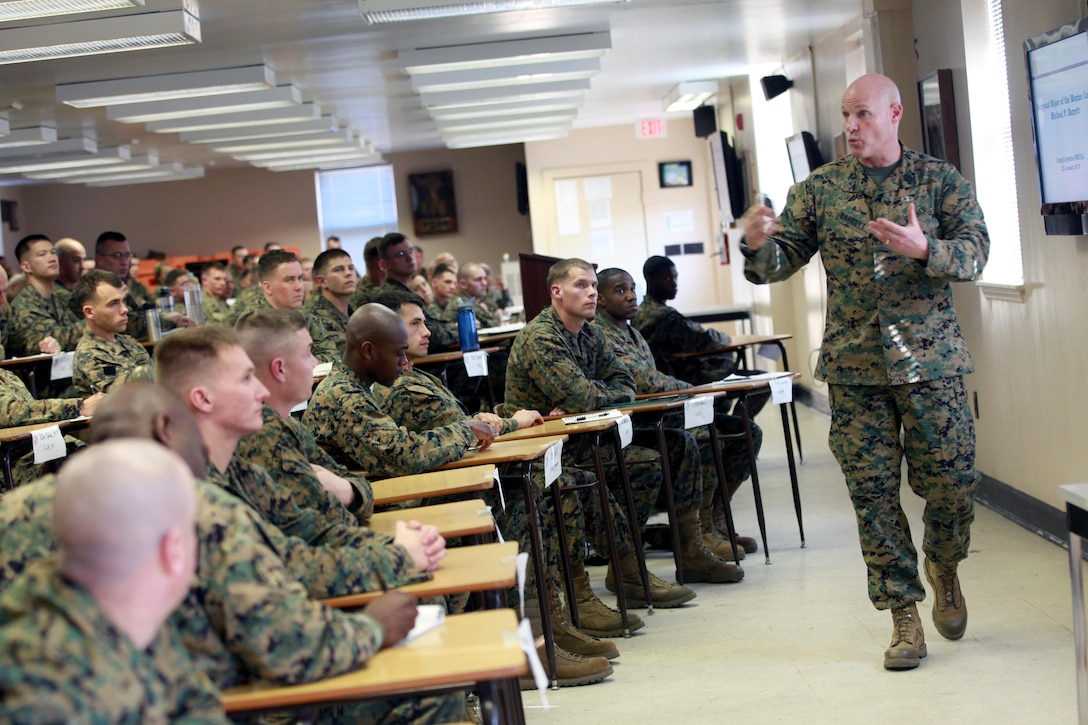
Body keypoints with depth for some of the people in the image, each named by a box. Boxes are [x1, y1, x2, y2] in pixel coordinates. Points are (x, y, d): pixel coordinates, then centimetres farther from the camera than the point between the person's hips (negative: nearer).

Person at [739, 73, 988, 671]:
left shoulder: (940, 180, 3)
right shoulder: (818, 189, 6)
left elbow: (973, 254, -6)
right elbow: (781, 262, 2)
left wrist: (923, 249, -26)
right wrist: (758, 246, -21)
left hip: (930, 358, -1)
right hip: (853, 366, 1)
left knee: (951, 483, 0)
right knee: (872, 492, 1)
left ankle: (944, 569, 31)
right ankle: (903, 613, 13)